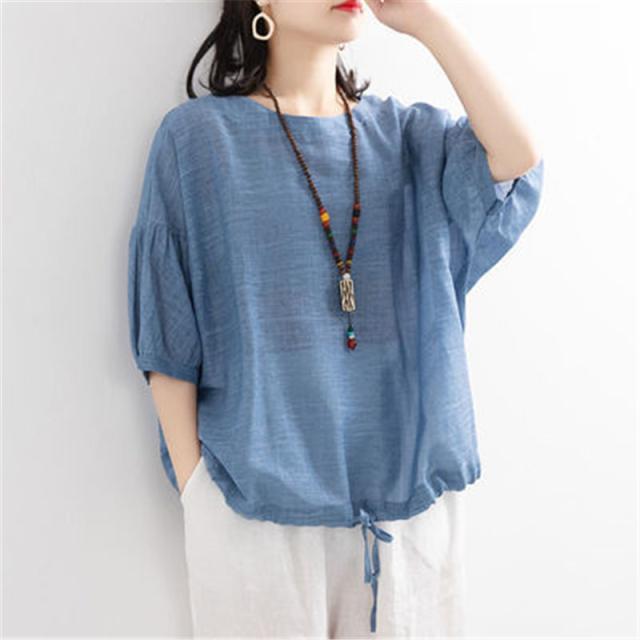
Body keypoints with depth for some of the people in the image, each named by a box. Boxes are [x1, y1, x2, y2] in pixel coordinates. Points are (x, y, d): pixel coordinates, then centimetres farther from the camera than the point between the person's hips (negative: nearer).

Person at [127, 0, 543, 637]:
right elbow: (168, 331, -2)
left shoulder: (405, 132, 8)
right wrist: (191, 484, -5)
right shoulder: (200, 134, -1)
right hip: (260, 489, -2)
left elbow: (516, 159, -11)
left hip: (406, 481, 3)